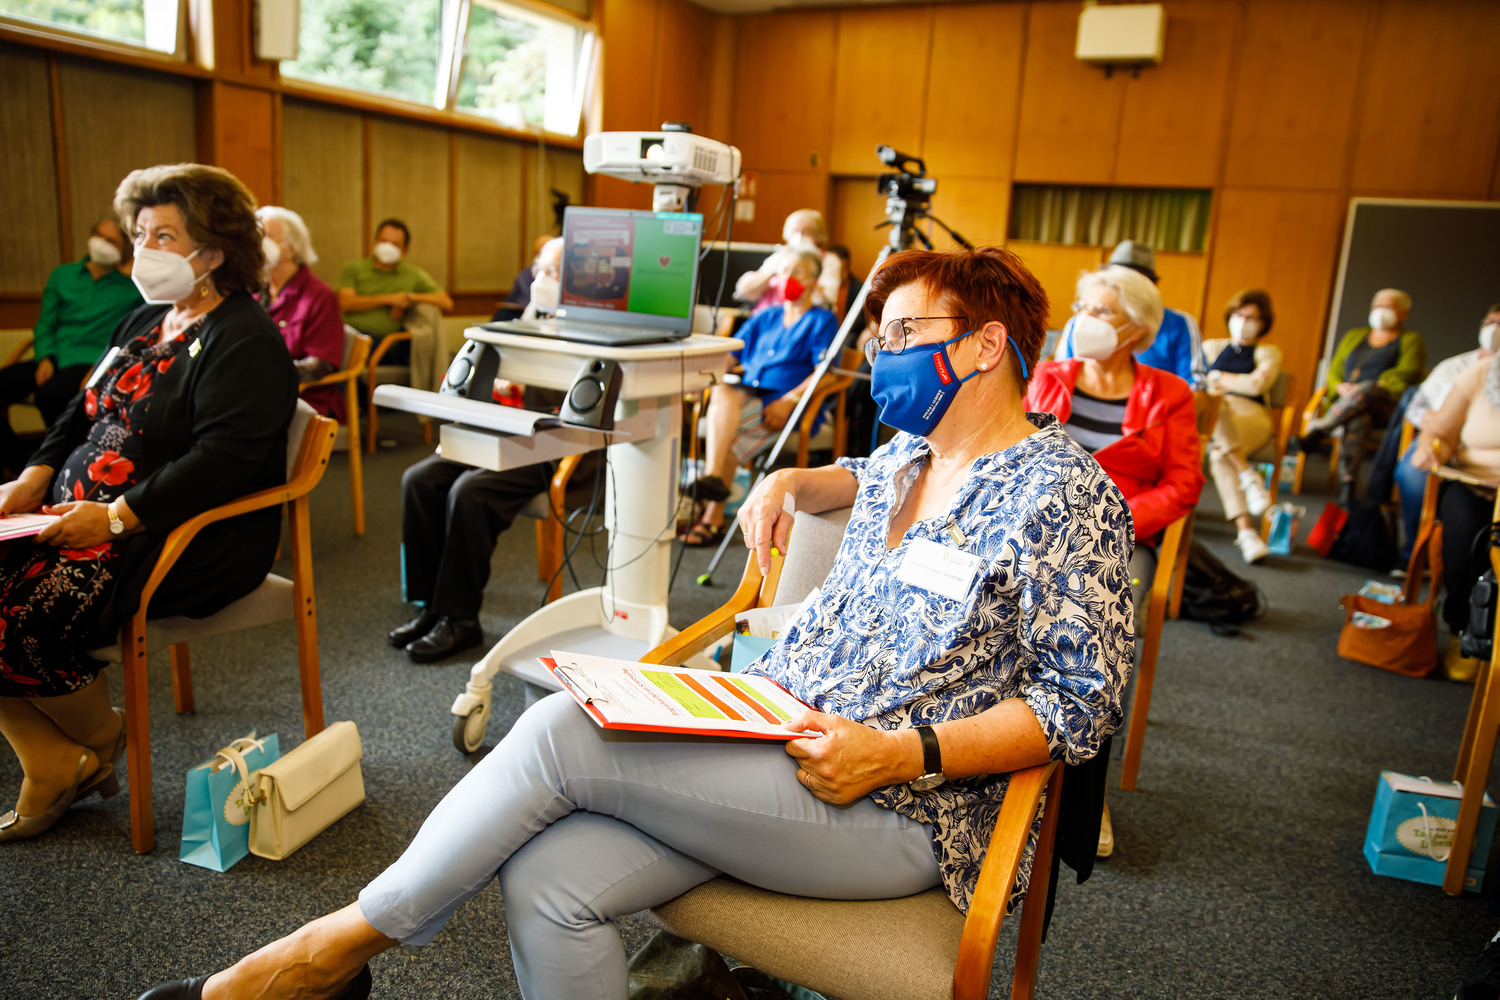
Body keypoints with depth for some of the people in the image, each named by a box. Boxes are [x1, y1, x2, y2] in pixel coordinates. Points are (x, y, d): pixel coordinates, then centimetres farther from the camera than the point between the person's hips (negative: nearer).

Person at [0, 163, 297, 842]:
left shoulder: (246, 342, -11)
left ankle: (99, 742, 7)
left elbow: (223, 459, -21)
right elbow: (84, 410, 24)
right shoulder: (145, 321, 18)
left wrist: (116, 516, -23)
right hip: (81, 516, 9)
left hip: (190, 540, -9)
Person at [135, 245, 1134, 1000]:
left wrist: (903, 753, -22)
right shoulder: (907, 457, 15)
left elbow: (1080, 704, -11)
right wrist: (790, 480, 18)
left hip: (899, 815, -7)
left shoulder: (1063, 492, -9)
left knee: (564, 729, -20)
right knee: (548, 881, -16)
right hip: (778, 736, 7)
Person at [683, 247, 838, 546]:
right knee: (721, 393, -32)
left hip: (786, 404, -5)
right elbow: (729, 356, 22)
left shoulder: (822, 320, 10)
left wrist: (789, 401, -19)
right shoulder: (765, 318, 28)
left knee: (730, 431, -32)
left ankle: (712, 517, -33)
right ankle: (713, 478, -41)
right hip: (746, 395, 5)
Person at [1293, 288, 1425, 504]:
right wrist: (1340, 387, -3)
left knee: (1366, 389, -39)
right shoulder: (1354, 336, 29)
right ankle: (1346, 484, -49)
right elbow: (1335, 371, 20)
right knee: (1357, 418, -36)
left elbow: (1409, 373, -2)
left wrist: (1375, 386, -17)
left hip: (1387, 407, -2)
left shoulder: (1411, 340, 16)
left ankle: (1316, 432, -40)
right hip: (1347, 402, 3)